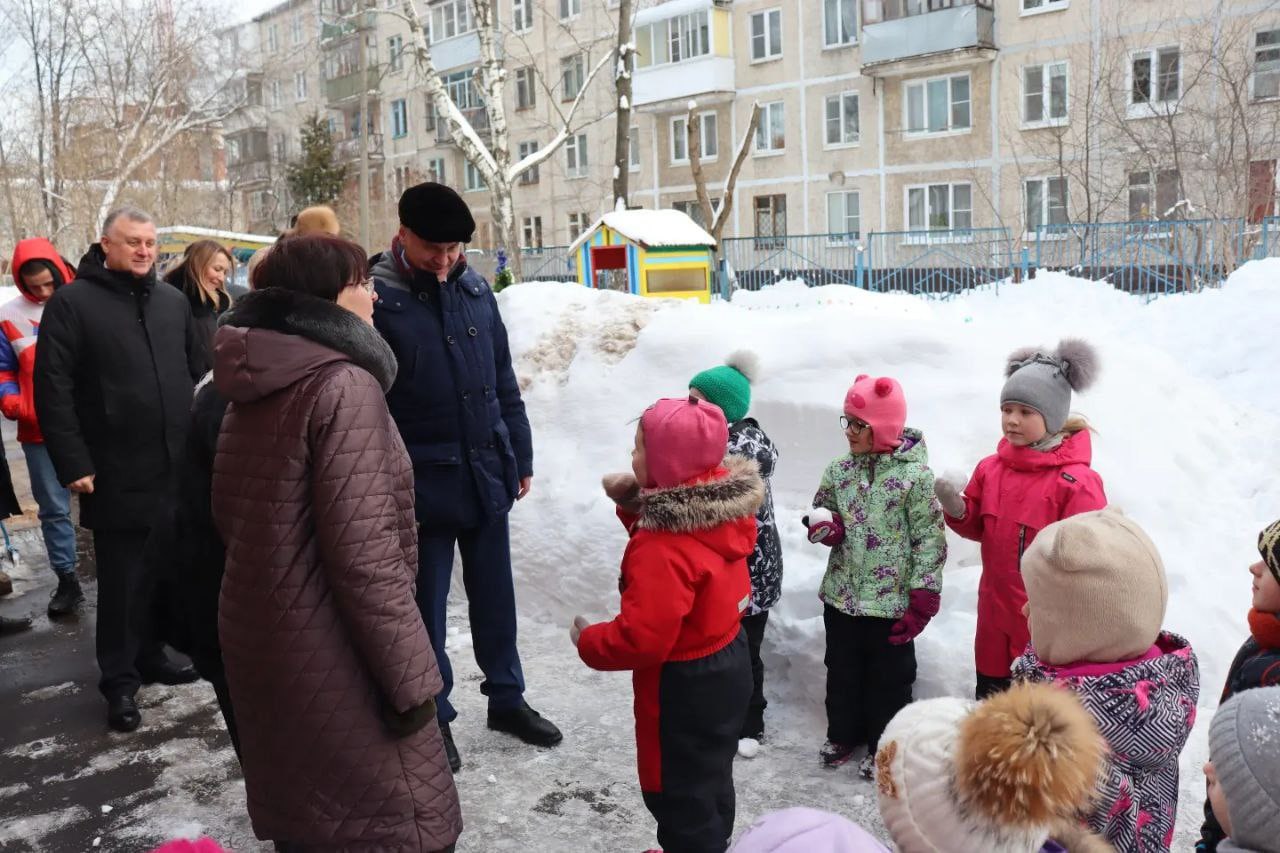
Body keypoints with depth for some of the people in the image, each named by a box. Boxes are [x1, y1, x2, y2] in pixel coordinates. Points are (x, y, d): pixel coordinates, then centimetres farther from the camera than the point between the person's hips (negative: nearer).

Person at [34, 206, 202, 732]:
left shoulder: (174, 302, 11)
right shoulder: (73, 302, -5)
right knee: (123, 581, 3)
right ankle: (119, 680, 16)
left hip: (177, 470, 5)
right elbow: (53, 390, -10)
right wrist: (73, 463, -14)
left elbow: (195, 375, 17)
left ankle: (151, 656, 31)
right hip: (117, 476, -5)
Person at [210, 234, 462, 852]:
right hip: (331, 664, -9)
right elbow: (362, 552, -24)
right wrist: (411, 677, -17)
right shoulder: (344, 384, -19)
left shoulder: (253, 387, 9)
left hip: (262, 644, 9)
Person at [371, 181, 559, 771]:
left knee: (495, 594, 17)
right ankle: (433, 715, 27)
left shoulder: (474, 288, 4)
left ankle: (506, 697, 34)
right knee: (427, 603, 10)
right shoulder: (378, 297, -11)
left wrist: (520, 456, 11)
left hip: (487, 473, 5)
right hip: (422, 480, -4)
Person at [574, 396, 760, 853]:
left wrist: (587, 641, -14)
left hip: (684, 687, -10)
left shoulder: (665, 548, -32)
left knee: (680, 796, 10)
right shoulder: (721, 510, -4)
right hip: (726, 664, 10)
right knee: (709, 782, 28)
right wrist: (634, 507, -2)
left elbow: (642, 638, -33)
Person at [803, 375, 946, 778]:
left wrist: (922, 602, -13)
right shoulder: (839, 470, 0)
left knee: (888, 679, 12)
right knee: (842, 672, 19)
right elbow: (820, 516, 15)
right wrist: (825, 527, -11)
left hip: (891, 603, -5)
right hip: (841, 597, 5)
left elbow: (930, 539, -12)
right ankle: (843, 734, 40)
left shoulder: (915, 475, -14)